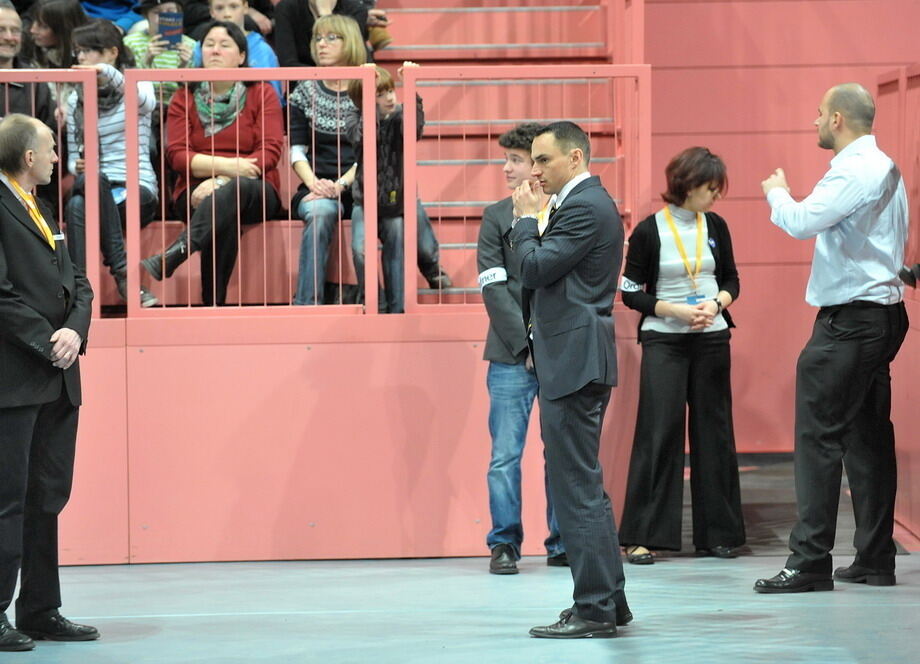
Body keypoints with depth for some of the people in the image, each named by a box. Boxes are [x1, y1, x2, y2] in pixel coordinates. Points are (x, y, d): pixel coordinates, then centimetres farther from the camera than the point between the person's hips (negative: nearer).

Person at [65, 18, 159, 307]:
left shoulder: (138, 83, 7)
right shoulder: (76, 99, 18)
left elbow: (145, 102, -20)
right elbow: (73, 154, 18)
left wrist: (109, 74, -36)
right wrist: (76, 166, -7)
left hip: (137, 188, -3)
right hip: (92, 187, 3)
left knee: (78, 206, -34)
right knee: (90, 181, -37)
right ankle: (123, 270, -46)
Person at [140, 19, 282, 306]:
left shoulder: (261, 94, 8)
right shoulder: (185, 98, 11)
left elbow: (270, 152, -4)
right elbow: (176, 154, -1)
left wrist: (221, 181, -17)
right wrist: (225, 165, -18)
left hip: (255, 192, -1)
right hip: (197, 191, 1)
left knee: (236, 190, -38)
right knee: (225, 218, -36)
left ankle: (169, 259, -51)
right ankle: (212, 304, -42)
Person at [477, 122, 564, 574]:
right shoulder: (497, 217, 6)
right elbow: (494, 289, -1)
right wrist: (528, 344, -10)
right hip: (512, 357, 0)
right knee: (505, 455, -1)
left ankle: (562, 544, 13)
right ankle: (504, 544, 7)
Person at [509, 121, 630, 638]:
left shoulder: (584, 207, -13)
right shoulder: (589, 202, 19)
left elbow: (535, 268, -16)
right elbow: (547, 272, 20)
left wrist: (527, 218, -4)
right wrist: (535, 219, 9)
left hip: (574, 361, -11)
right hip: (580, 360, 11)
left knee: (577, 487, -9)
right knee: (585, 485, 15)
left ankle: (595, 610, -7)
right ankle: (610, 600, 21)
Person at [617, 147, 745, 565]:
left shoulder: (715, 227, 5)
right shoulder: (649, 231, -6)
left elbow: (731, 279, 15)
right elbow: (630, 293, -3)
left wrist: (717, 303, -7)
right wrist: (676, 311, -14)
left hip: (711, 339, 4)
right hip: (663, 341, -4)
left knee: (713, 431, 6)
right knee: (658, 431, -8)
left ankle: (718, 533, 13)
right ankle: (642, 535, -6)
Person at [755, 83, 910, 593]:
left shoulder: (855, 171, -15)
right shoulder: (886, 169, 17)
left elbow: (801, 222, -23)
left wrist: (776, 192, -3)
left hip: (849, 318, -10)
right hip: (881, 315, 10)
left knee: (818, 437, -9)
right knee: (869, 437, 10)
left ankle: (810, 563, -10)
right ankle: (874, 560, 12)